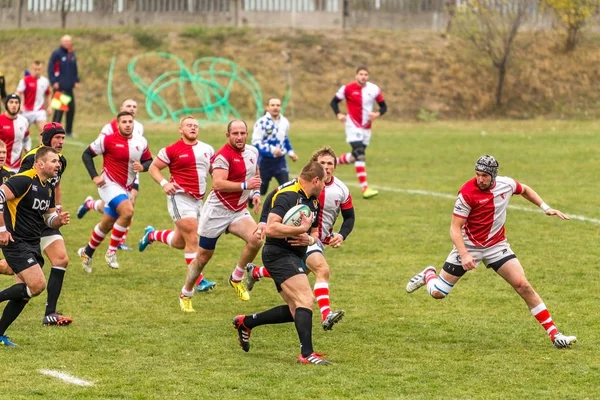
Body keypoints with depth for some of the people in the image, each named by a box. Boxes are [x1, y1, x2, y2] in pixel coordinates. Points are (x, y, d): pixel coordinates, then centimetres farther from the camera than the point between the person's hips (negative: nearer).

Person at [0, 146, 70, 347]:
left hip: (32, 244, 9)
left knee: (24, 293, 8)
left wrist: (59, 220, -4)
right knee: (38, 285, -19)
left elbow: (49, 218, 20)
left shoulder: (48, 188, 12)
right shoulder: (24, 181, -16)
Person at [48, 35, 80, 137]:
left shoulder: (72, 54, 12)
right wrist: (54, 82, -15)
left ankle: (69, 131, 17)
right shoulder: (57, 54, -8)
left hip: (69, 87, 7)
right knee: (59, 109, -10)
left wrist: (76, 81, 13)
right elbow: (50, 68, -10)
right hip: (60, 87, -7)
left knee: (71, 108, 8)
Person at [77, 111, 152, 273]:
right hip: (110, 185, -6)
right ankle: (111, 252, -15)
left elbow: (149, 161, 13)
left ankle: (87, 252, 37)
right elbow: (87, 154, -5)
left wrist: (142, 167, -12)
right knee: (128, 211, -28)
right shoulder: (108, 140, -11)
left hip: (126, 189, 6)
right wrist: (94, 176, -14)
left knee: (106, 225, 14)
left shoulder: (141, 142, 2)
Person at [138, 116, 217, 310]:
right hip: (180, 197, -7)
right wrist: (164, 183, -18)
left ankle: (152, 235, 45)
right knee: (192, 239, -14)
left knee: (179, 242, 17)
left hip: (198, 200, 7)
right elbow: (153, 168, -1)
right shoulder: (172, 150, -7)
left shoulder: (207, 149, 8)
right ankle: (198, 281, -9)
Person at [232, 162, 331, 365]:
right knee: (305, 300, -21)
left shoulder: (314, 202, 13)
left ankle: (245, 322, 25)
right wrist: (302, 229, -26)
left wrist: (309, 239, -3)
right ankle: (306, 354, -26)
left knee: (295, 311, 11)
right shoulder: (288, 196, -17)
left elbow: (315, 233, 20)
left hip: (295, 256, 10)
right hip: (279, 254, -10)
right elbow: (271, 228, -28)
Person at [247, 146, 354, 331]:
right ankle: (326, 316, -36)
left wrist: (342, 235, -13)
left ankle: (254, 272, 45)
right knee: (322, 269, -28)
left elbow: (349, 217, 7)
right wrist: (264, 221, -19)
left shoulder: (341, 190, -5)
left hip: (320, 240, 6)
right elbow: (273, 196, -9)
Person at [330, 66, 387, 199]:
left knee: (356, 156, 14)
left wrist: (377, 114, -16)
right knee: (360, 156, -17)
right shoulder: (348, 88, -9)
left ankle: (335, 162, 44)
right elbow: (334, 102, 2)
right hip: (353, 126, -5)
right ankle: (365, 189, -21)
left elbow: (383, 106, 6)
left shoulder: (374, 89, -1)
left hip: (366, 128, 5)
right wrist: (338, 114, -16)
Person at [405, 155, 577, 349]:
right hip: (469, 246, -2)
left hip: (497, 246, 3)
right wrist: (464, 255, -32)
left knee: (523, 285, -12)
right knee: (437, 293, 0)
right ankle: (428, 275, 39)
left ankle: (554, 334, -7)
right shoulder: (467, 193, -23)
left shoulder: (506, 184, -8)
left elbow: (525, 190, 17)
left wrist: (545, 208, 8)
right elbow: (455, 228, -20)